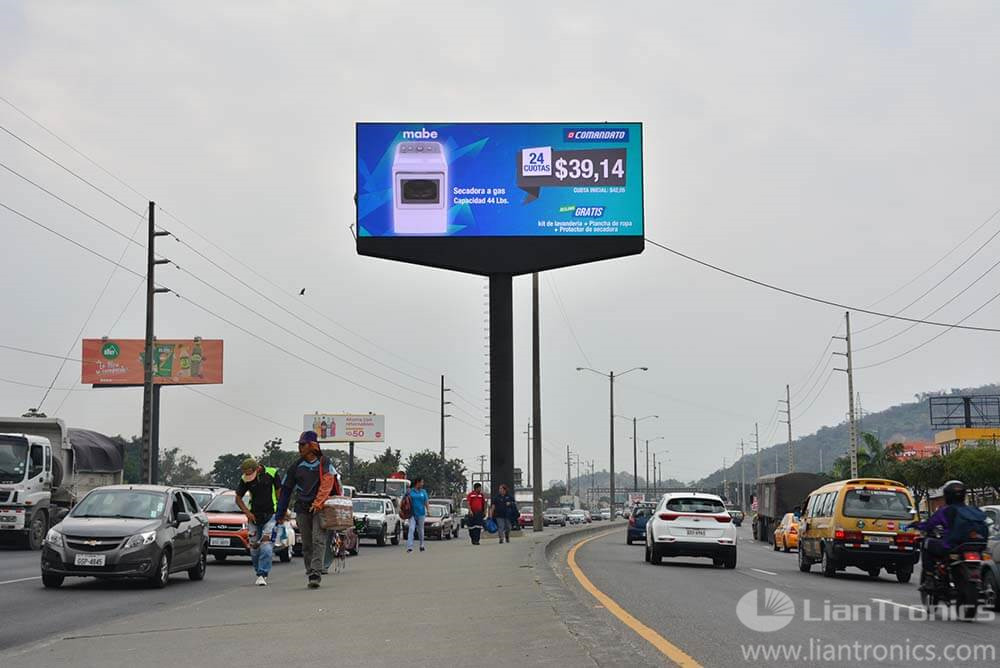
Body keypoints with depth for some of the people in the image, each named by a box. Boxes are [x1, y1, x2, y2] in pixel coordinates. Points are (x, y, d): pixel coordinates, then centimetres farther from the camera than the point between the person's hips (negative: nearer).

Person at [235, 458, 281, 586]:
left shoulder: (272, 473, -9)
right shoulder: (245, 479, -3)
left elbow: (279, 492, 0)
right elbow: (238, 498, 6)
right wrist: (247, 512, -7)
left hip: (270, 515, -3)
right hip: (254, 517, 3)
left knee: (266, 545, -15)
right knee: (254, 547, 5)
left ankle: (263, 575, -15)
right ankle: (259, 573, 22)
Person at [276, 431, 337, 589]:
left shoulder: (324, 464, 1)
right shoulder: (296, 466, 10)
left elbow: (326, 485, -9)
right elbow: (285, 490, 14)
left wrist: (317, 503, -23)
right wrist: (281, 514, 13)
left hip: (320, 509, -4)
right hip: (302, 509, 4)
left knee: (318, 541, -14)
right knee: (306, 545, 6)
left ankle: (316, 574, -20)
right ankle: (310, 573, 14)